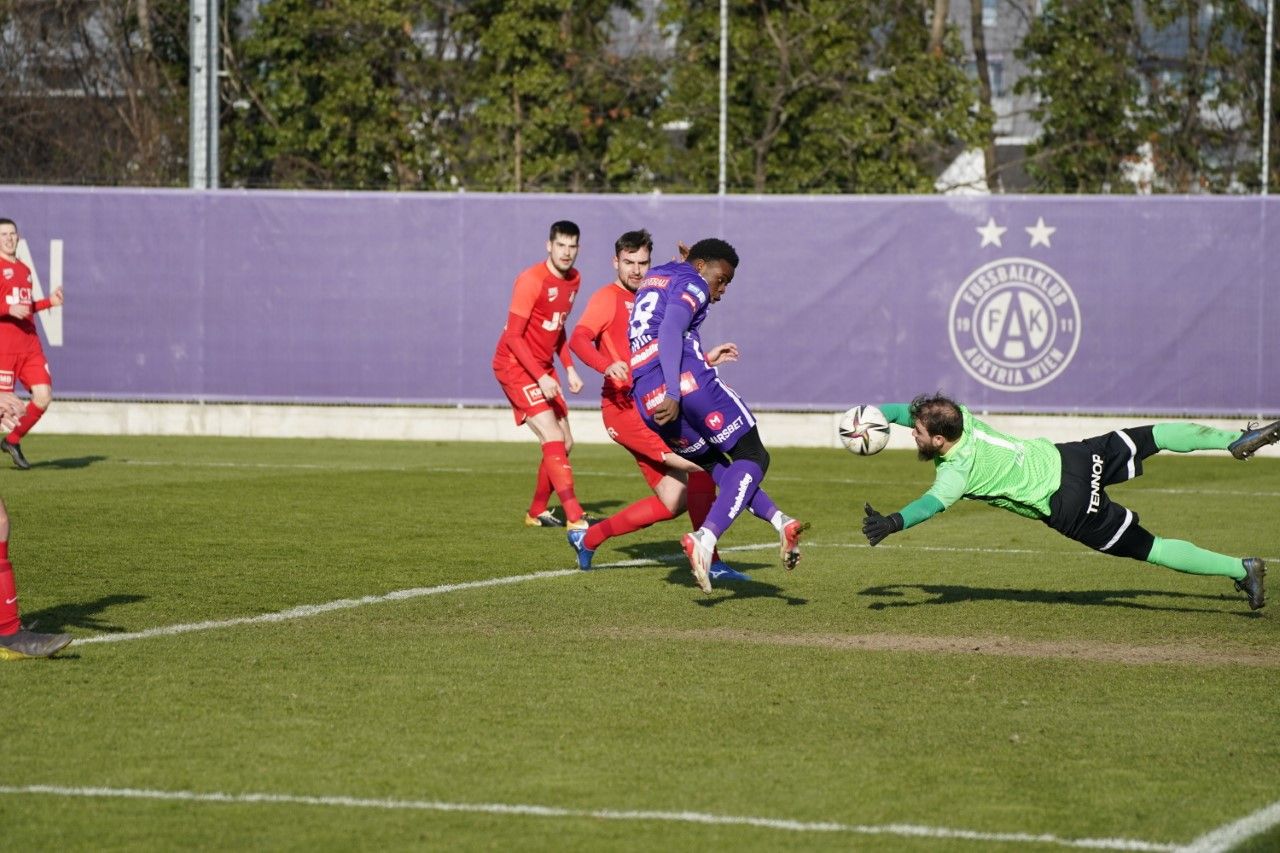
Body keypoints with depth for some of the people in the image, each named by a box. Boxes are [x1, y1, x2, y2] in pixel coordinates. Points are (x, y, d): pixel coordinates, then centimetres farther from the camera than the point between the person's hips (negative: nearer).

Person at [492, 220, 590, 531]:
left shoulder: (574, 279, 7)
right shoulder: (531, 280, -19)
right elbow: (513, 336, -20)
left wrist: (569, 369, 11)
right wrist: (541, 377, -26)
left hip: (543, 368, 9)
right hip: (516, 365, -9)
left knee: (565, 444, 11)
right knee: (553, 439, -19)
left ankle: (537, 512, 26)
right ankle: (574, 518, -25)